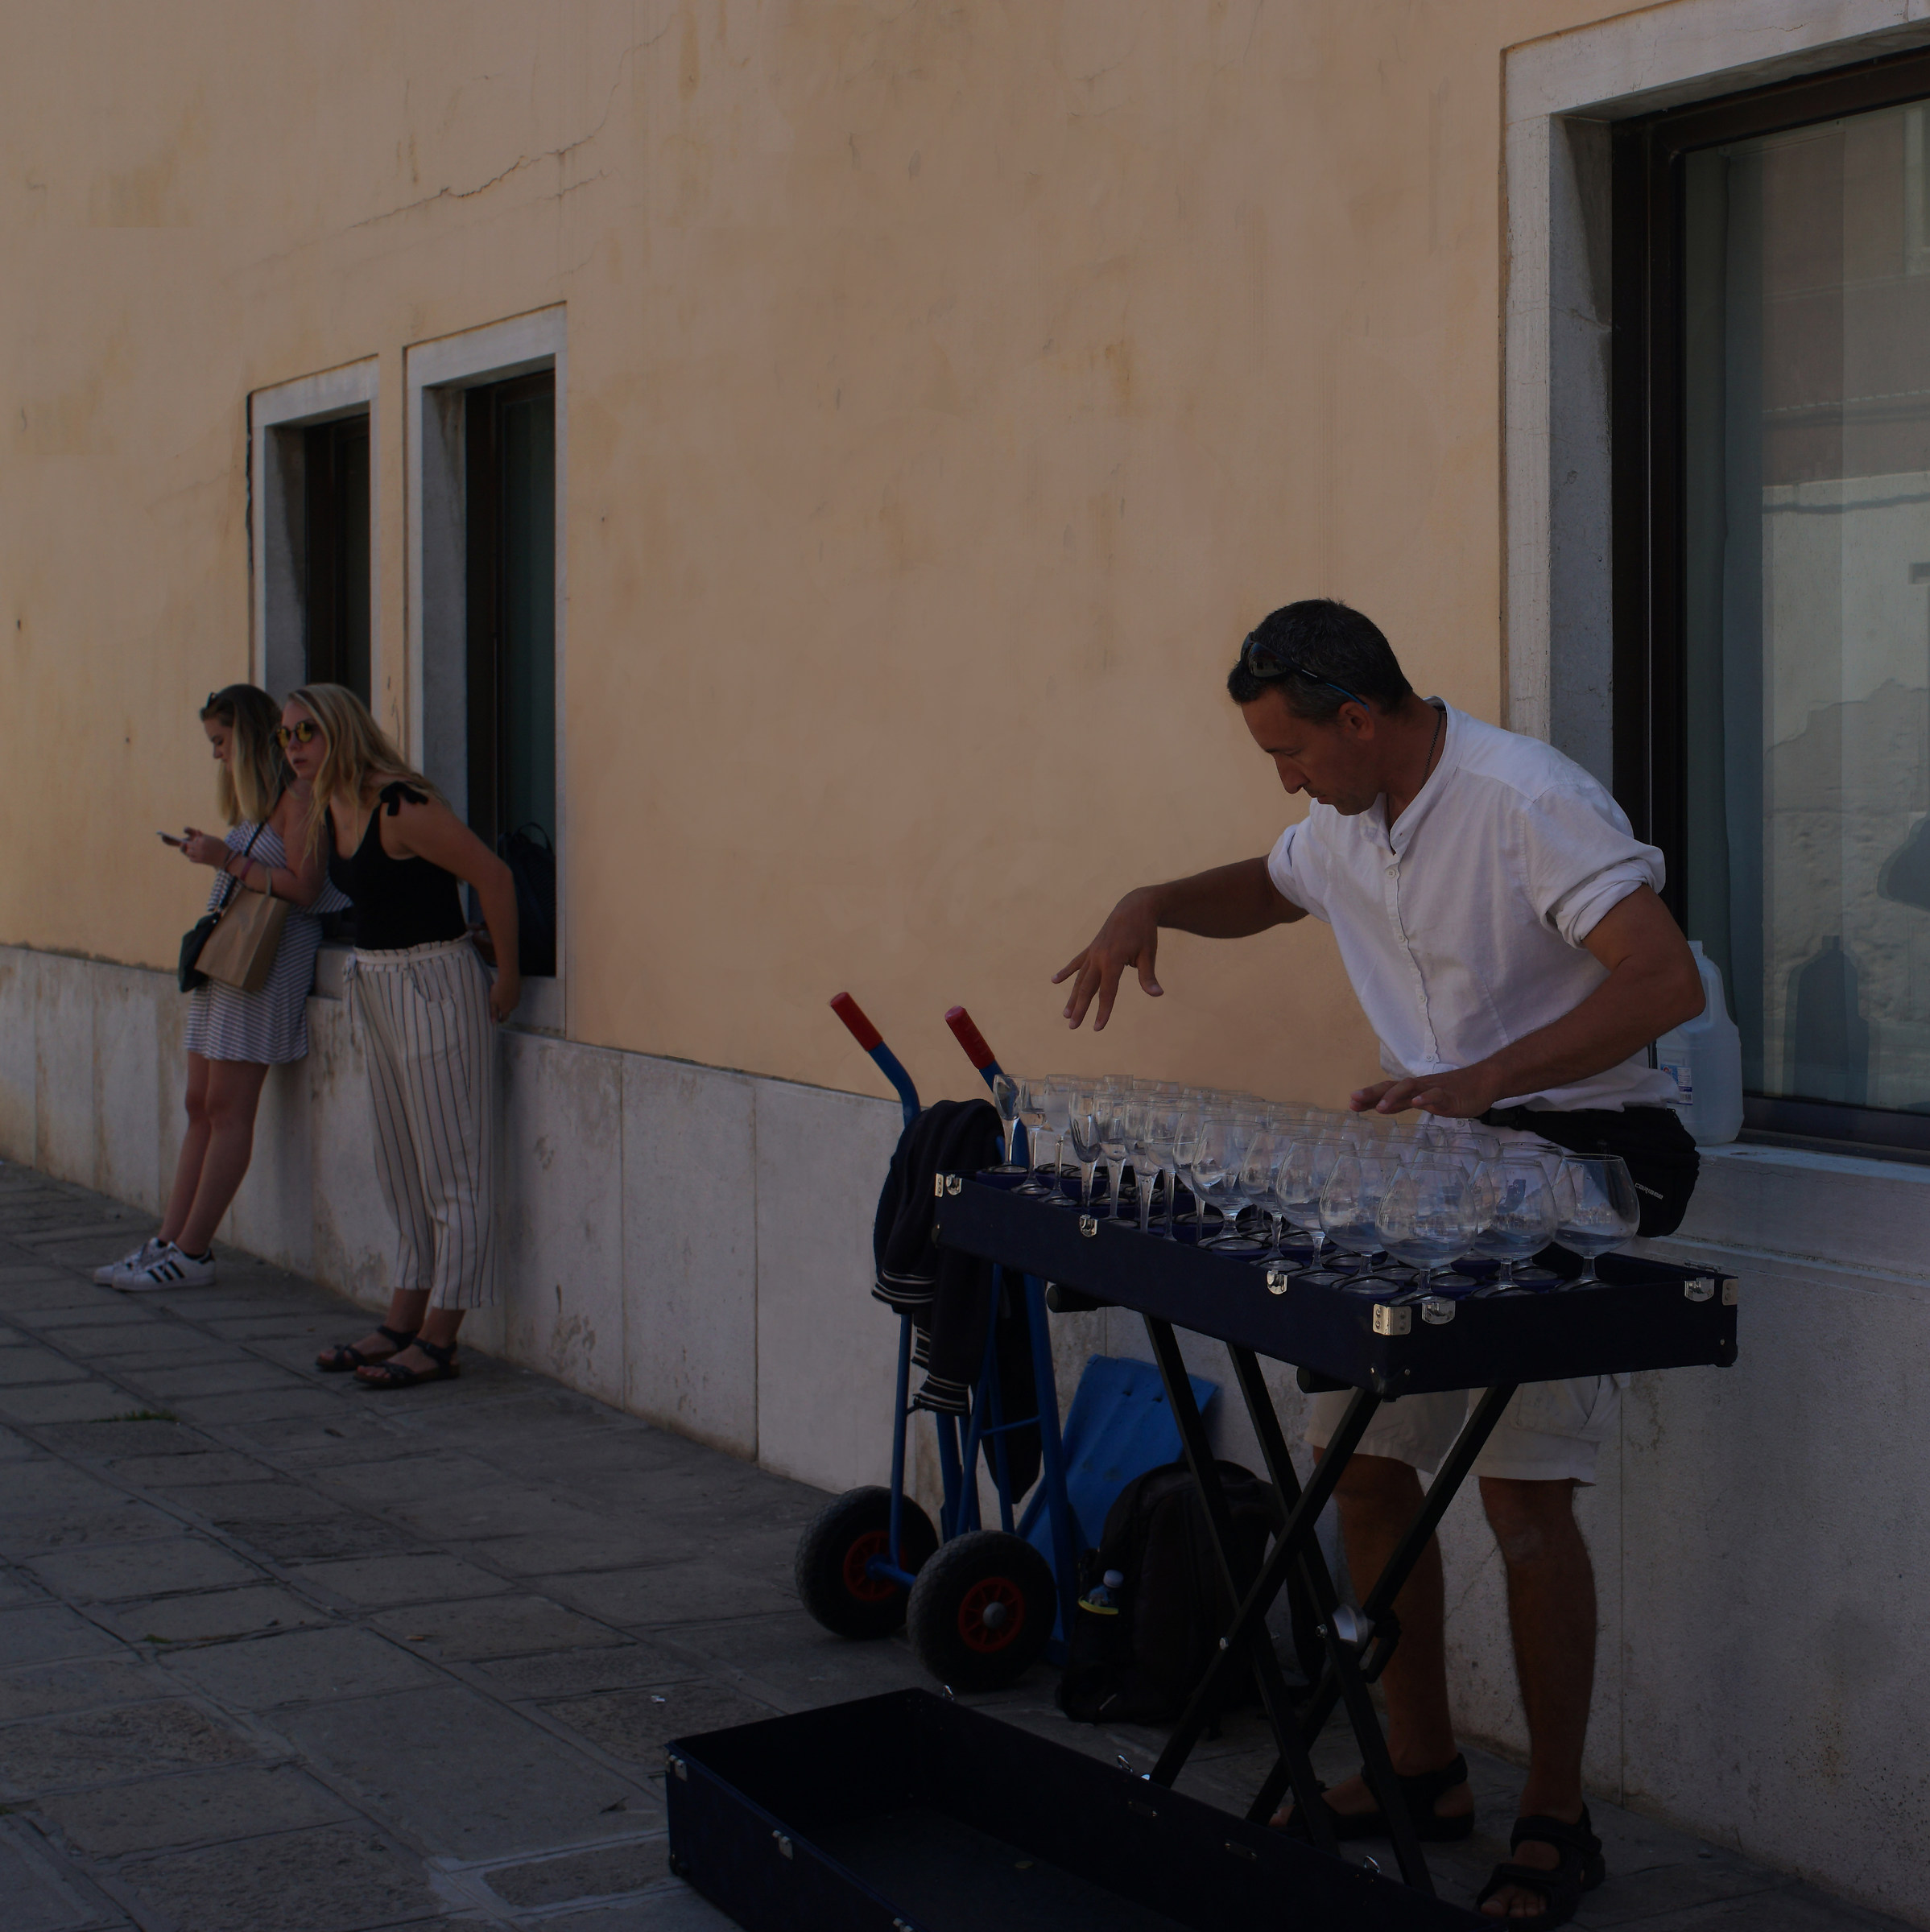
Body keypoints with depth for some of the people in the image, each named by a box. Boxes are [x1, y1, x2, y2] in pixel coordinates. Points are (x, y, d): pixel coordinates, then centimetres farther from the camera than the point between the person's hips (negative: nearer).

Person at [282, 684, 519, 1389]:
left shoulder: (401, 807, -21)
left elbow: (494, 876, -18)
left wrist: (506, 979, -13)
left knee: (450, 1166, -4)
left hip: (433, 985, -10)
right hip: (377, 986, 10)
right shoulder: (329, 808, 6)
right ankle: (402, 1324, 22)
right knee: (400, 1165, 14)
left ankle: (438, 1340, -1)